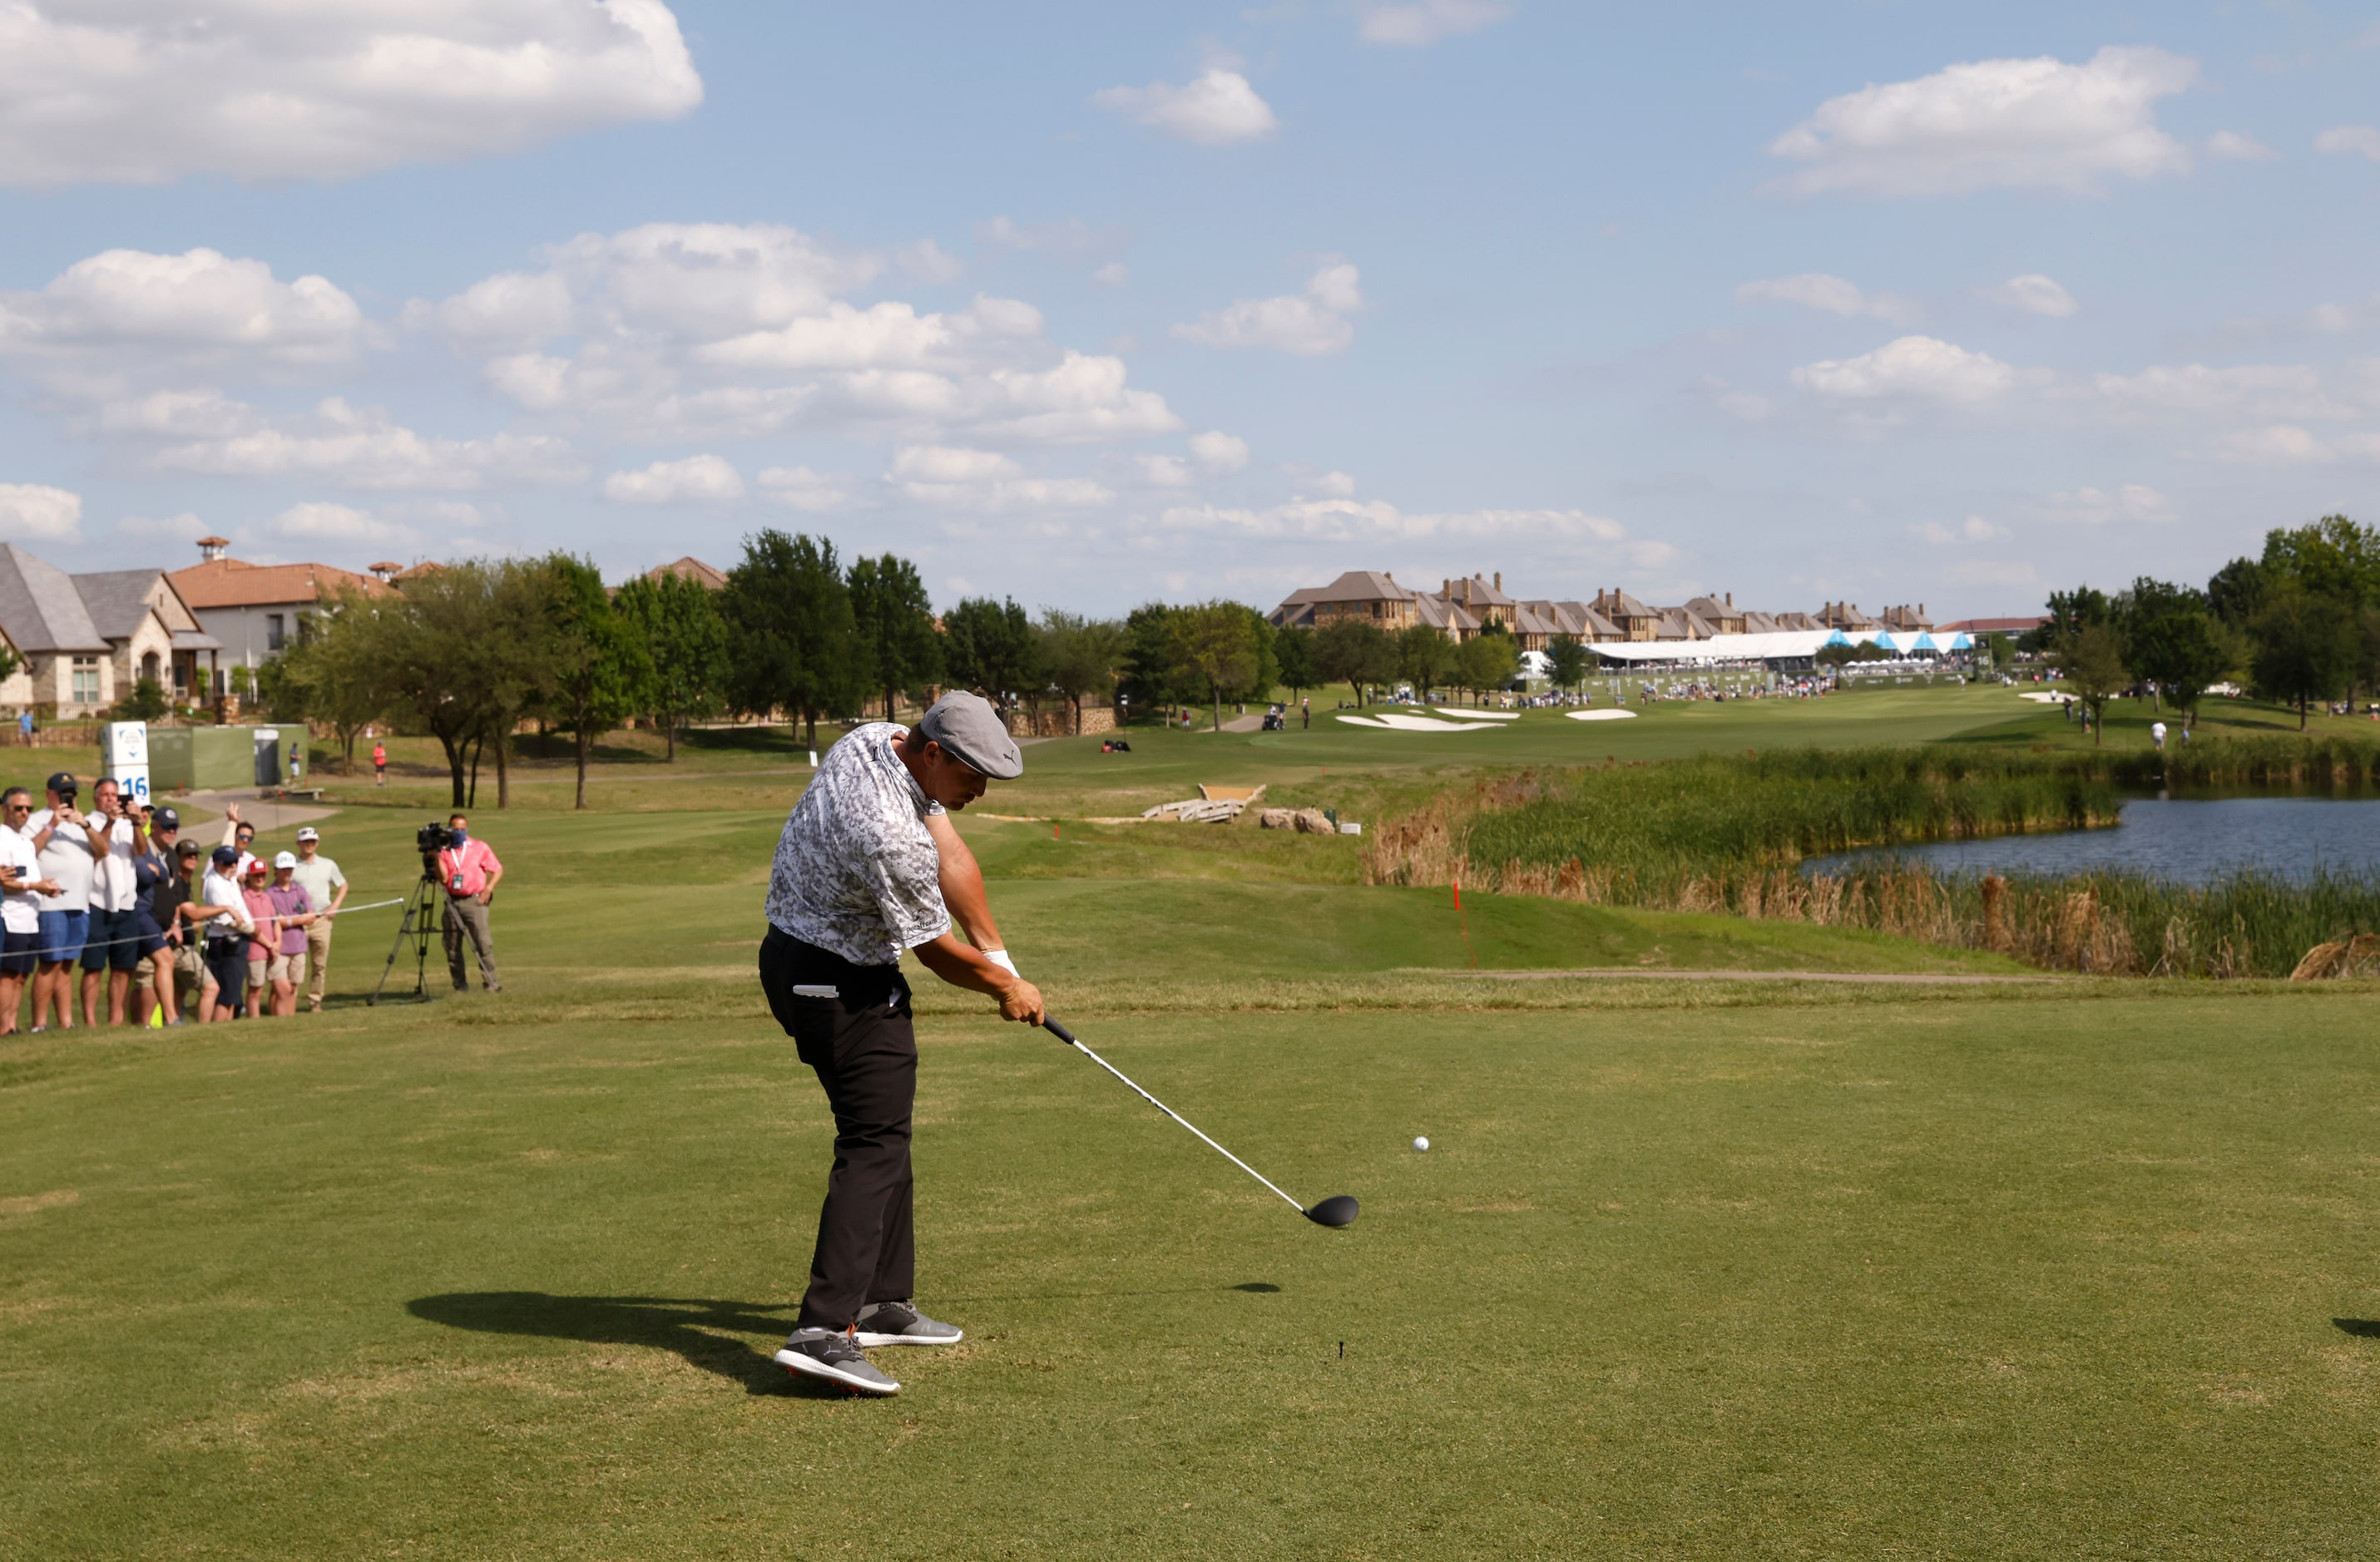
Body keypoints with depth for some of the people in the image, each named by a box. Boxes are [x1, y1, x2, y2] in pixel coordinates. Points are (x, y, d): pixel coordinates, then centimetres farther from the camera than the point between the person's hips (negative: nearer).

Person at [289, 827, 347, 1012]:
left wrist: (334, 906, 7)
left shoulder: (328, 865, 13)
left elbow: (343, 886, 22)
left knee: (320, 965, 4)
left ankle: (314, 1002, 13)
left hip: (322, 919, 3)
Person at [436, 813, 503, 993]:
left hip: (475, 901, -3)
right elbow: (443, 878, -2)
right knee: (452, 947, 4)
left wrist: (488, 888, -7)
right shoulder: (444, 851, 9)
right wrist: (437, 856, -9)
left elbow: (498, 870, 8)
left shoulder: (480, 848, 6)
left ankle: (490, 982, -13)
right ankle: (459, 985, 12)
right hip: (452, 902, 3)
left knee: (484, 942, -14)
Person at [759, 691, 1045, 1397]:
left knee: (882, 1128, 17)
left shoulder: (881, 740, -3)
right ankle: (824, 1331, -22)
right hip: (840, 984, -10)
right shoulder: (890, 834, -31)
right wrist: (1005, 986, 3)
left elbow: (952, 857, 6)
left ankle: (883, 1303, 25)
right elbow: (934, 949, -15)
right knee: (875, 1143, -13)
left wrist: (998, 955, 6)